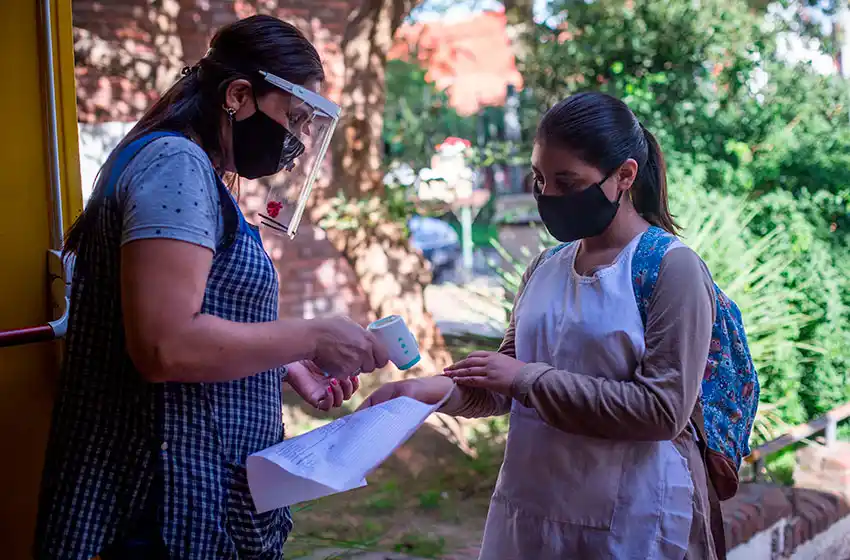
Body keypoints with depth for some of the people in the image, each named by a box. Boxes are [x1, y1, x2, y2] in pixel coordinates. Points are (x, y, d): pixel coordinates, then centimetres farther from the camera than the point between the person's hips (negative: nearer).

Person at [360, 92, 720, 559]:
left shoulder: (672, 268, -11)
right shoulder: (545, 268, 6)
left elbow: (662, 410, -18)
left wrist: (529, 378, -17)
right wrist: (427, 390, -7)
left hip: (630, 522, -5)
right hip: (528, 506, 5)